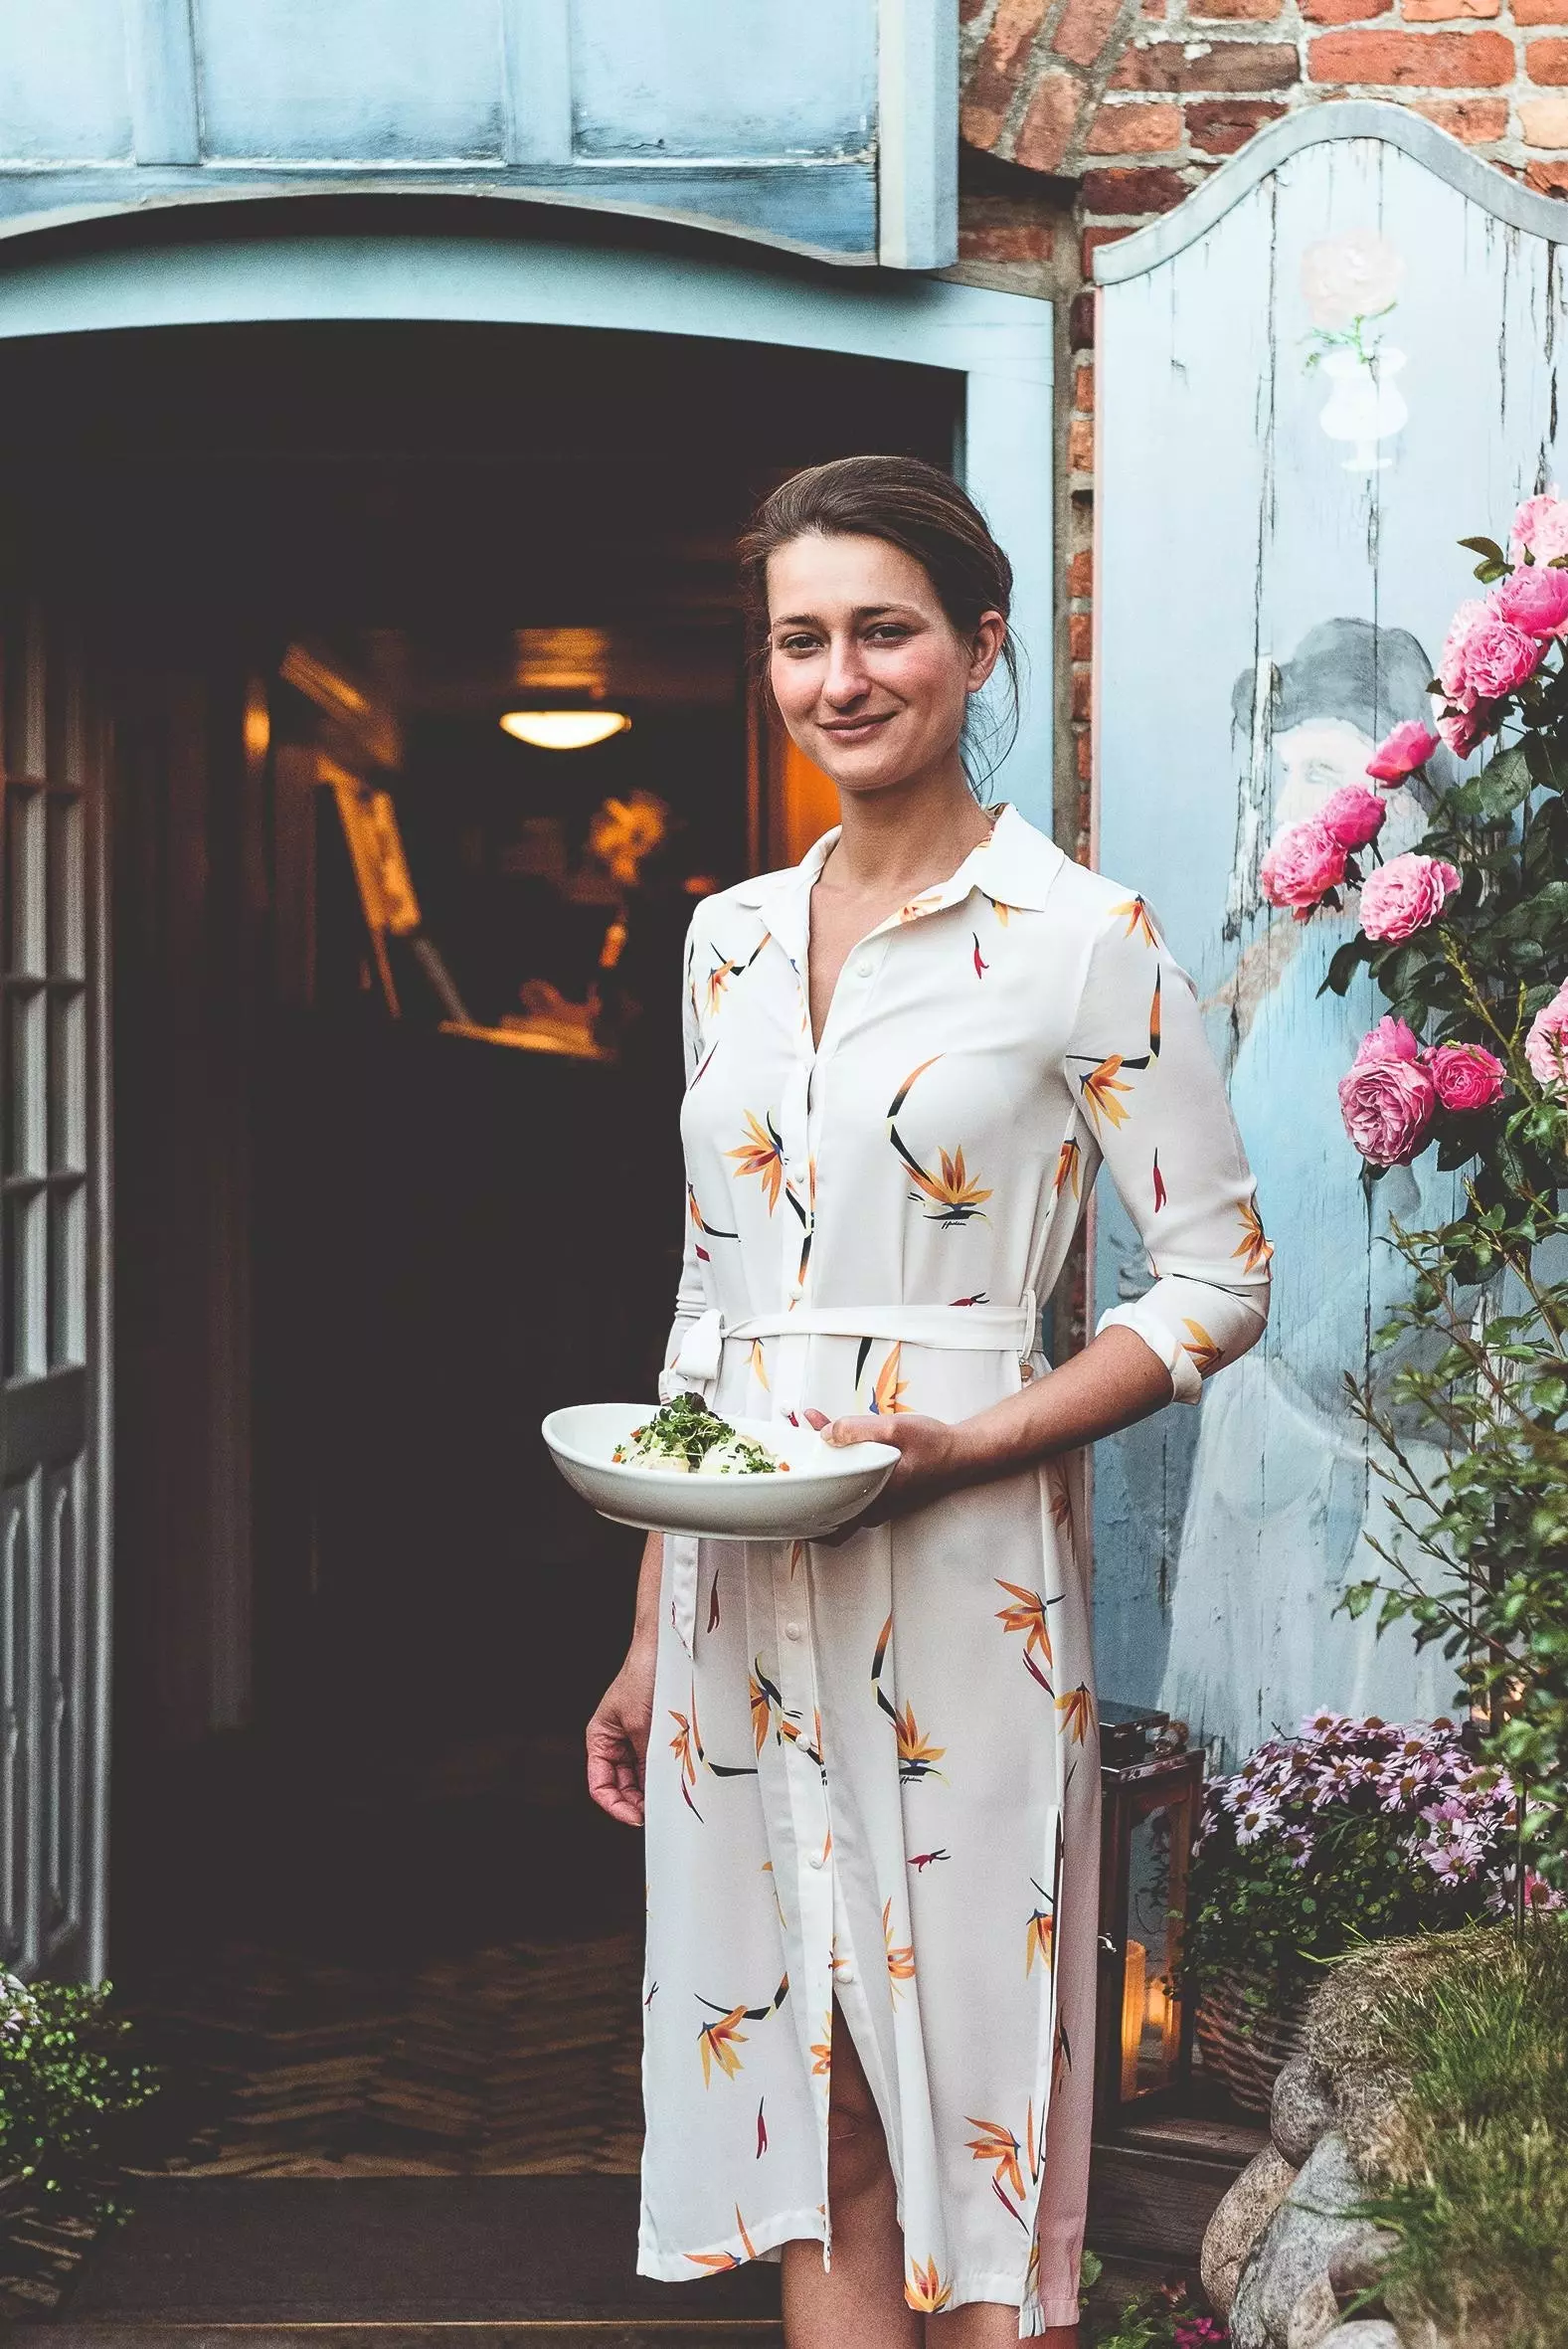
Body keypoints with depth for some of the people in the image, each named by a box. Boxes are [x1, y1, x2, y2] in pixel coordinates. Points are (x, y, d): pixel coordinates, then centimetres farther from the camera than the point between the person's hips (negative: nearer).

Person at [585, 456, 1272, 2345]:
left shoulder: (1081, 936, -5)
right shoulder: (731, 938, 12)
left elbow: (1219, 1282, -3)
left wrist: (969, 1445, -17)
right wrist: (649, 1639, 14)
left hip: (958, 1584, -5)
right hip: (740, 1591, 5)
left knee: (969, 2099, 3)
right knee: (804, 2103, 11)